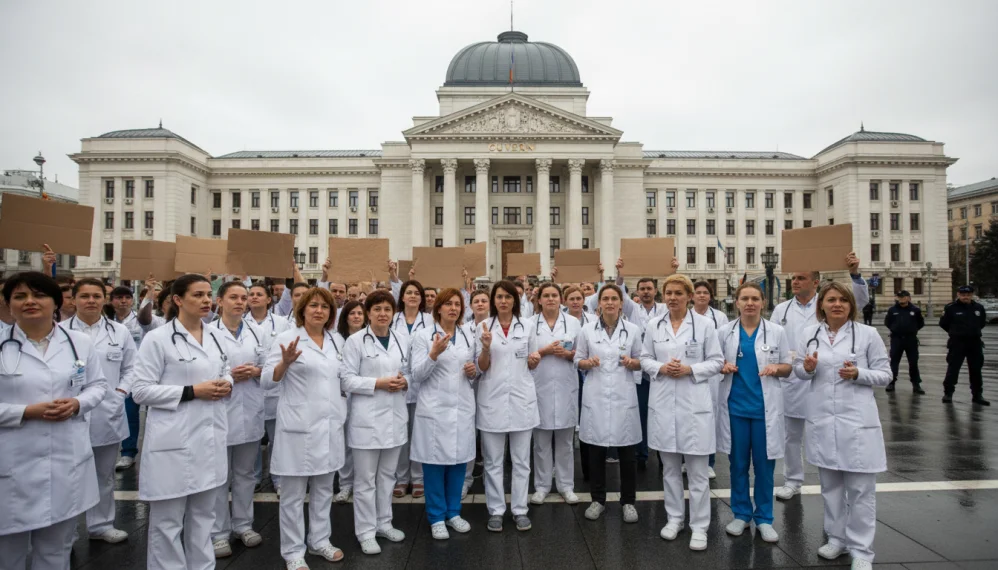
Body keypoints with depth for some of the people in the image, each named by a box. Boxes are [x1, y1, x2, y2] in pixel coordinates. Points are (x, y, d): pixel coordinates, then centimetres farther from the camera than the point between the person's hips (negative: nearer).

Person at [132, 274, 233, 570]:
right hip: (174, 442, -6)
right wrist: (191, 392, -19)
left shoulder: (215, 337, 8)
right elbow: (141, 390, -12)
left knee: (203, 515, 18)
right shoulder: (157, 339, -10)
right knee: (168, 520, 7)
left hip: (209, 438, 6)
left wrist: (226, 385, -1)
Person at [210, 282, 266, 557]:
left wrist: (256, 371, -9)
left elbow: (268, 367, 11)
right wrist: (228, 376, -18)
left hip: (250, 411, 4)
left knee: (245, 472, 16)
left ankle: (243, 524, 30)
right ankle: (219, 532, 21)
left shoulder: (256, 331, 7)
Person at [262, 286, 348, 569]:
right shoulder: (286, 338, -8)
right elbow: (267, 381, -12)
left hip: (329, 424, 6)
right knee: (293, 494, 5)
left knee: (324, 488, 16)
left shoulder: (335, 342, 9)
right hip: (299, 426, -5)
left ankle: (320, 540, 31)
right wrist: (285, 362, -28)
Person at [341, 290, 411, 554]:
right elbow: (347, 380, -10)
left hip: (395, 415, 5)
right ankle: (366, 531, 18)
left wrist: (404, 382, -7)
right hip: (367, 417, -5)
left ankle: (384, 523, 31)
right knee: (365, 478, 5)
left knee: (388, 474, 17)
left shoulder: (403, 340, 8)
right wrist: (379, 383, -19)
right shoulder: (355, 341, -7)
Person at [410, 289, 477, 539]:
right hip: (435, 408, -4)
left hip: (463, 407, 4)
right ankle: (436, 517, 18)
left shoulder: (468, 337, 10)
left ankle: (453, 512, 27)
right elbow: (417, 375, -9)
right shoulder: (423, 336, -3)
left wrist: (474, 372, -3)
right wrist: (434, 354, -25)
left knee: (459, 460, 10)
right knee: (435, 462, 3)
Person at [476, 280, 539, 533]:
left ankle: (520, 509, 22)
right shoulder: (484, 326, -1)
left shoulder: (527, 326, 4)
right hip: (493, 399, -1)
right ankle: (496, 510, 20)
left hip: (521, 398, 1)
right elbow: (481, 367, -2)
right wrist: (486, 347, -19)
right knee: (493, 460, 7)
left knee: (521, 459, 10)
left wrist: (534, 360, -7)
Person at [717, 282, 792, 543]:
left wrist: (777, 368, -16)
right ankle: (741, 514, 26)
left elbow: (788, 368, 5)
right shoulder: (725, 332, 1)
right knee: (738, 464, 10)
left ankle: (764, 518, 23)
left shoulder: (777, 332, -1)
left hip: (765, 407, -1)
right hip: (735, 405, 1)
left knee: (764, 465, 7)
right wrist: (722, 367, -12)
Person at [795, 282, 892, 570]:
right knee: (829, 483, 15)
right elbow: (799, 371, 9)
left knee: (860, 488, 2)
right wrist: (806, 368, -13)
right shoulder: (809, 333, 4)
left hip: (857, 419, -3)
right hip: (821, 418, 3)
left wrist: (858, 374, -18)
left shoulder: (868, 333, -4)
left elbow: (885, 375, 0)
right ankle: (837, 537, 31)